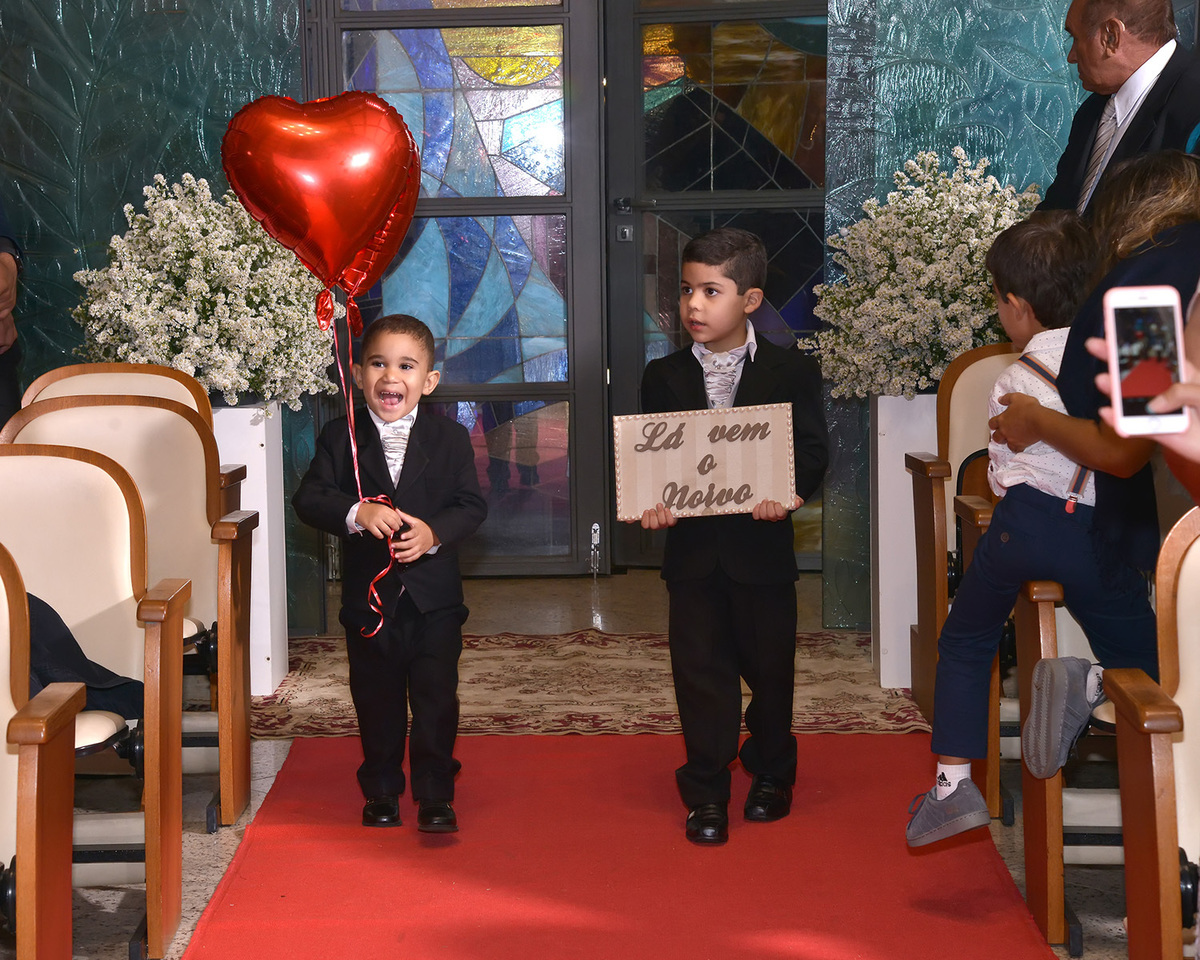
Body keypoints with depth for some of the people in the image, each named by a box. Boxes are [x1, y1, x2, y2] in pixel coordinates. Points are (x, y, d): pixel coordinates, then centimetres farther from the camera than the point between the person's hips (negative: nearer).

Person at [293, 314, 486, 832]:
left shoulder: (450, 438, -2)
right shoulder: (341, 437, -2)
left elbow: (472, 504, -5)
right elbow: (309, 498, -8)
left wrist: (435, 532, -23)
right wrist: (356, 514, -26)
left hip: (434, 598, -1)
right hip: (369, 594, 1)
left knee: (436, 700, 2)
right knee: (377, 702, 12)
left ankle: (435, 795, 13)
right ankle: (381, 790, 27)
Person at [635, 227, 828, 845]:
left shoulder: (791, 371, -1)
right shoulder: (663, 377, 5)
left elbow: (811, 448, -7)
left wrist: (786, 490, -26)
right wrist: (648, 503, -17)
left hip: (761, 545, -1)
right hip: (692, 547, 1)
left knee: (769, 666, 12)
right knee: (700, 672, 3)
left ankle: (770, 774, 32)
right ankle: (706, 795, 13)